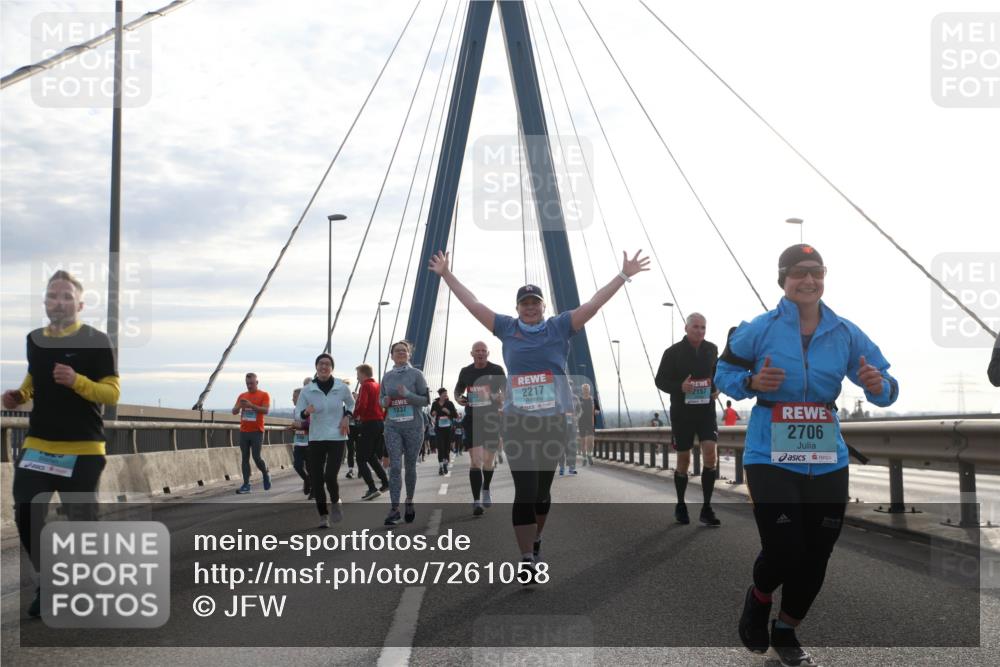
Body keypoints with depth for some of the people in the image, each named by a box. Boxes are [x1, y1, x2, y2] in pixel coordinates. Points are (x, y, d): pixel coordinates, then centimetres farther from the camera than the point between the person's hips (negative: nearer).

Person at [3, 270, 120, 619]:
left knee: (82, 522, 2)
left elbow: (112, 393, -11)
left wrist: (77, 381, -26)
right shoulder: (34, 340, 9)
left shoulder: (96, 340, -8)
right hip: (38, 444, 5)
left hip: (83, 449, -5)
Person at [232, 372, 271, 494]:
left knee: (256, 457, -8)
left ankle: (266, 474, 20)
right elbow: (234, 411, 8)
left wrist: (251, 405, -25)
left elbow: (265, 410, -13)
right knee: (244, 458, 1)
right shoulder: (242, 396, 12)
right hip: (243, 432, 4)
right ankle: (246, 485, 3)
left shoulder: (264, 395, 0)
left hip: (257, 432, -4)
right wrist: (239, 406, -15)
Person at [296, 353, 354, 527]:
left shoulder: (342, 388, -3)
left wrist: (347, 417, 0)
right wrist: (306, 412, -22)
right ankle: (323, 515, 18)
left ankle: (335, 502, 19)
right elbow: (297, 413, 0)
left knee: (330, 476, -14)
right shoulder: (307, 390, -4)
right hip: (315, 439, 2)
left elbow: (351, 403, 17)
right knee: (316, 478, 0)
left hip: (337, 438, -1)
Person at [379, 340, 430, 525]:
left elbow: (426, 400, -4)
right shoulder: (387, 376, 8)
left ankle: (409, 502, 28)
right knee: (394, 466, -8)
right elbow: (381, 398, 19)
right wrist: (385, 402, -5)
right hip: (392, 427, 1)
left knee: (410, 466, 9)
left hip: (413, 426, -1)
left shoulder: (416, 374, -1)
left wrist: (407, 394, -19)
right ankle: (394, 508, -10)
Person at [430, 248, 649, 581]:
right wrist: (447, 275, 13)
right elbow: (472, 303, 11)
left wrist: (624, 275, -4)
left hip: (553, 420, 1)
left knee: (543, 489, 11)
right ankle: (527, 560, -5)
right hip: (516, 421, -1)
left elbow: (594, 303, 1)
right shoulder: (506, 328, 7)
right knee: (524, 491, -7)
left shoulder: (560, 326, 5)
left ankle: (534, 541, 34)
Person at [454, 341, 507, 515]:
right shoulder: (465, 372, 5)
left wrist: (502, 398, -20)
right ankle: (476, 500, -13)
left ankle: (486, 490, 40)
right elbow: (458, 389, 19)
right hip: (472, 420, 0)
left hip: (492, 418, 0)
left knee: (488, 460, 13)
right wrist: (458, 398, -3)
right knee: (475, 460, -12)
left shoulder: (497, 370, -1)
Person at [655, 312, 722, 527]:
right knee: (683, 460, 7)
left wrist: (717, 388, 1)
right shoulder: (673, 352, -5)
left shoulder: (712, 350, 5)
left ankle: (706, 508, -5)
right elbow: (661, 380, -2)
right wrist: (680, 387, -21)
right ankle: (680, 506, 24)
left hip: (706, 410, 2)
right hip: (682, 412, -2)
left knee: (710, 455, -13)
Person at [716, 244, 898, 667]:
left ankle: (786, 631, 37)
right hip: (771, 457, -3)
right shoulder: (759, 329, -7)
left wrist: (878, 387, -23)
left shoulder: (846, 333, -1)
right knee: (783, 552, -12)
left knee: (815, 558, 11)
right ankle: (758, 600, 26)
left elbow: (884, 390, 1)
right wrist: (751, 383, -18)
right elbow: (723, 373, 3)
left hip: (827, 462, 4)